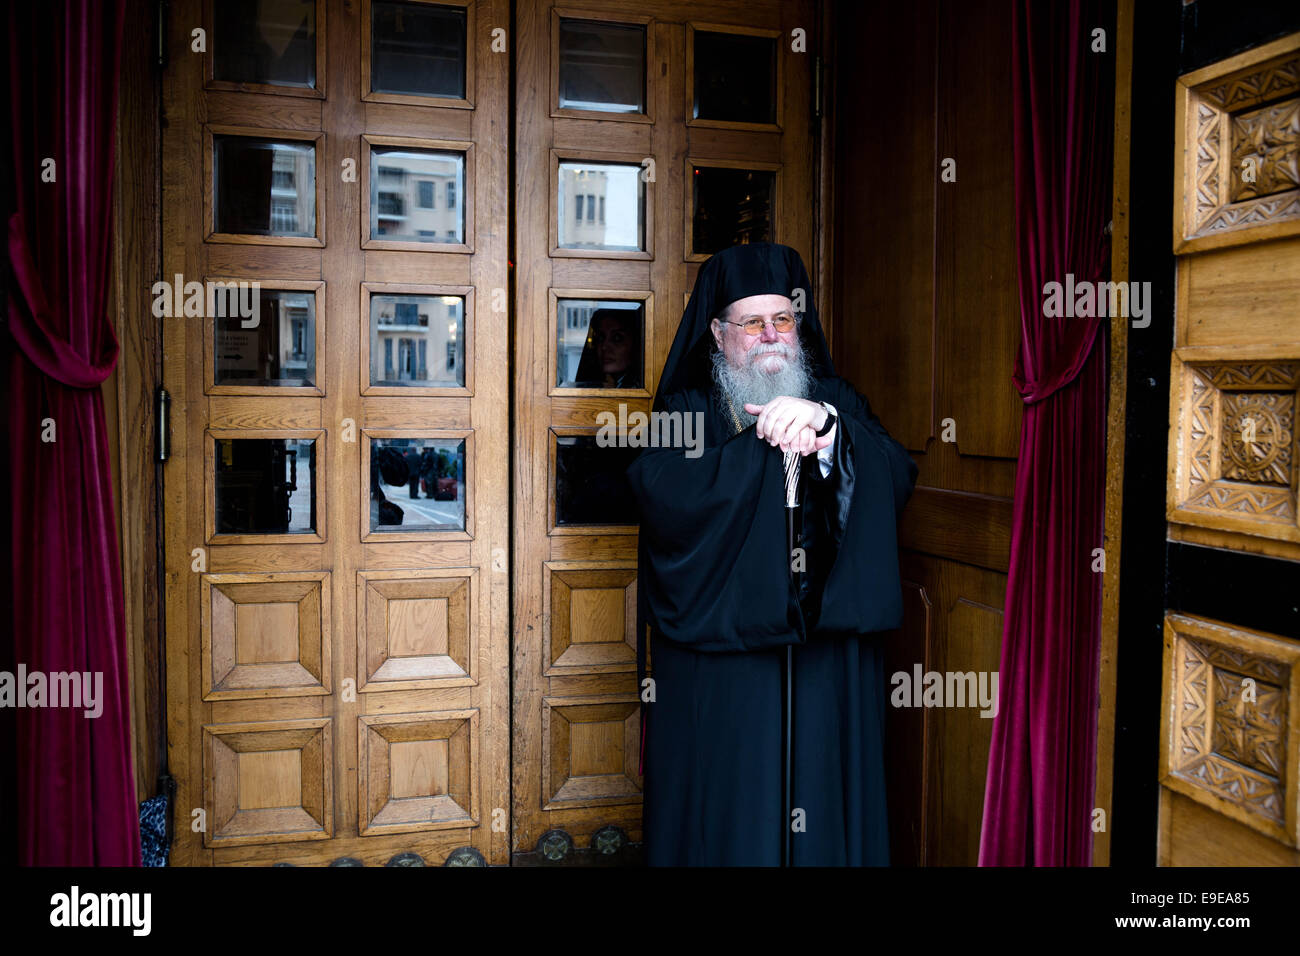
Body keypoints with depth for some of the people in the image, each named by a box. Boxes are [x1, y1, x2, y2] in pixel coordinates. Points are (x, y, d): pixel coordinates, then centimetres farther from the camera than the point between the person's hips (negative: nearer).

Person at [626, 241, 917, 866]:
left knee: (822, 813, 8)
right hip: (719, 663, -2)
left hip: (827, 666, 2)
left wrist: (822, 423, -24)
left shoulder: (835, 402, 11)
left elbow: (894, 478, -7)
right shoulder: (685, 409, 5)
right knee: (726, 810, 3)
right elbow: (664, 493, -15)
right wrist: (772, 441, -16)